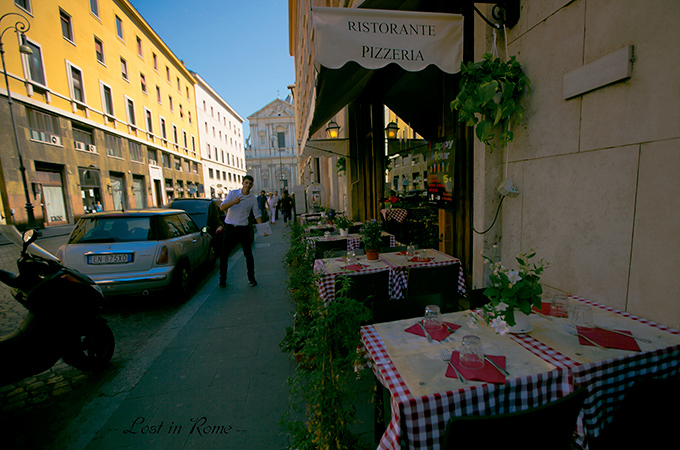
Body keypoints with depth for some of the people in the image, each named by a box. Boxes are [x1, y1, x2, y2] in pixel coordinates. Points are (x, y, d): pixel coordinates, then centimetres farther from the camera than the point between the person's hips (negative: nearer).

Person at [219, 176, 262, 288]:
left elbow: (257, 214, 7)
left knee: (248, 254, 3)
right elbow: (222, 207, -10)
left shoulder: (253, 198, 3)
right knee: (224, 254, 4)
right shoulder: (233, 193, -1)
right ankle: (222, 279, 20)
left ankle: (251, 278, 18)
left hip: (244, 228, 1)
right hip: (230, 227, -1)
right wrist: (233, 202, -27)